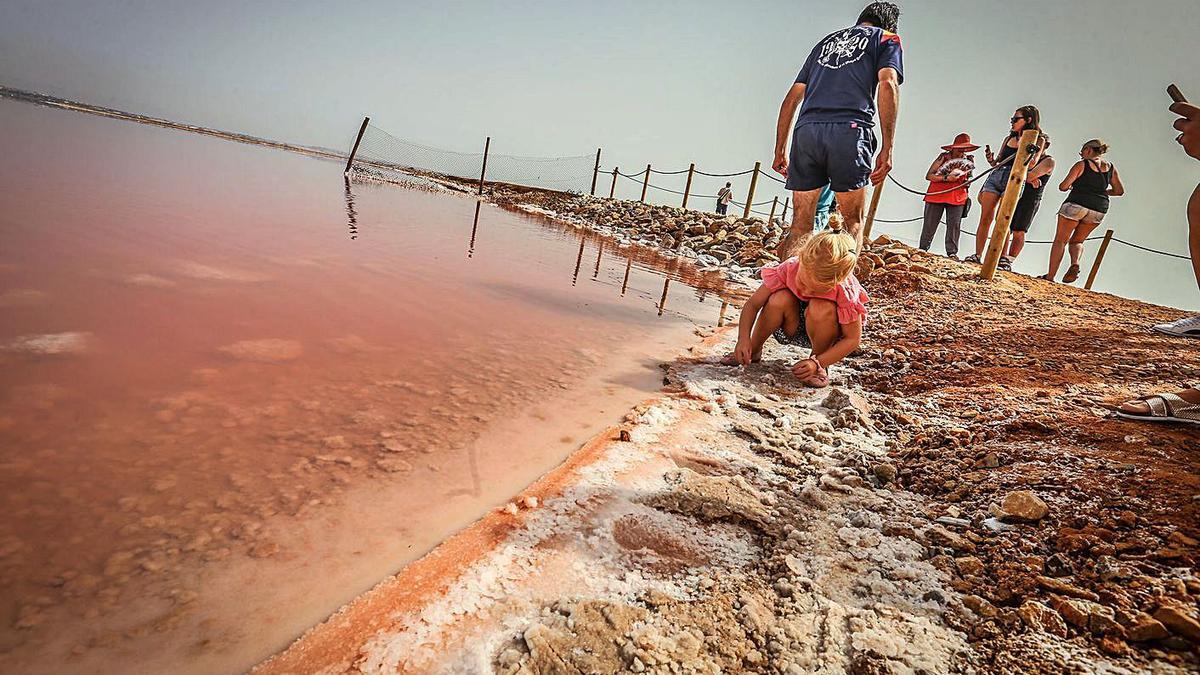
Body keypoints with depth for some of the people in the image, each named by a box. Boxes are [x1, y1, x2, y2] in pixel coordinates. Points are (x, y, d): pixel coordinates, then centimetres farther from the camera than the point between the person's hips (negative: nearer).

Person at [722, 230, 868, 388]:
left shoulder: (847, 292, -31)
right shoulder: (789, 268, -27)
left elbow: (853, 339, -23)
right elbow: (752, 304, -21)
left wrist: (817, 363, -33)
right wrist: (743, 339, -36)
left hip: (827, 333, -2)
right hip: (792, 328, 2)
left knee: (821, 308, -36)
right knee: (780, 300, -31)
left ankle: (820, 368, -10)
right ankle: (753, 351, -4)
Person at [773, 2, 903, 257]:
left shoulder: (826, 40, 33)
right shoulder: (886, 38, 19)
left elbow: (793, 97, 25)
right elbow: (887, 83, -1)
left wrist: (779, 150, 24)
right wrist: (887, 148, -6)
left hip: (805, 130, 4)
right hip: (849, 130, -3)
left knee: (800, 223, 4)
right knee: (853, 221, 5)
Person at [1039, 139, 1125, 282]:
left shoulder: (1081, 165, -2)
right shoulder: (1111, 167, 13)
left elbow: (1063, 186, -6)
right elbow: (1119, 191, 13)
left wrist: (1069, 187, 16)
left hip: (1076, 204, -5)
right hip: (1099, 210, 5)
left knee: (1060, 240, 3)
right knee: (1077, 241, 19)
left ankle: (1050, 276, -3)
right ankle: (1075, 264, -11)